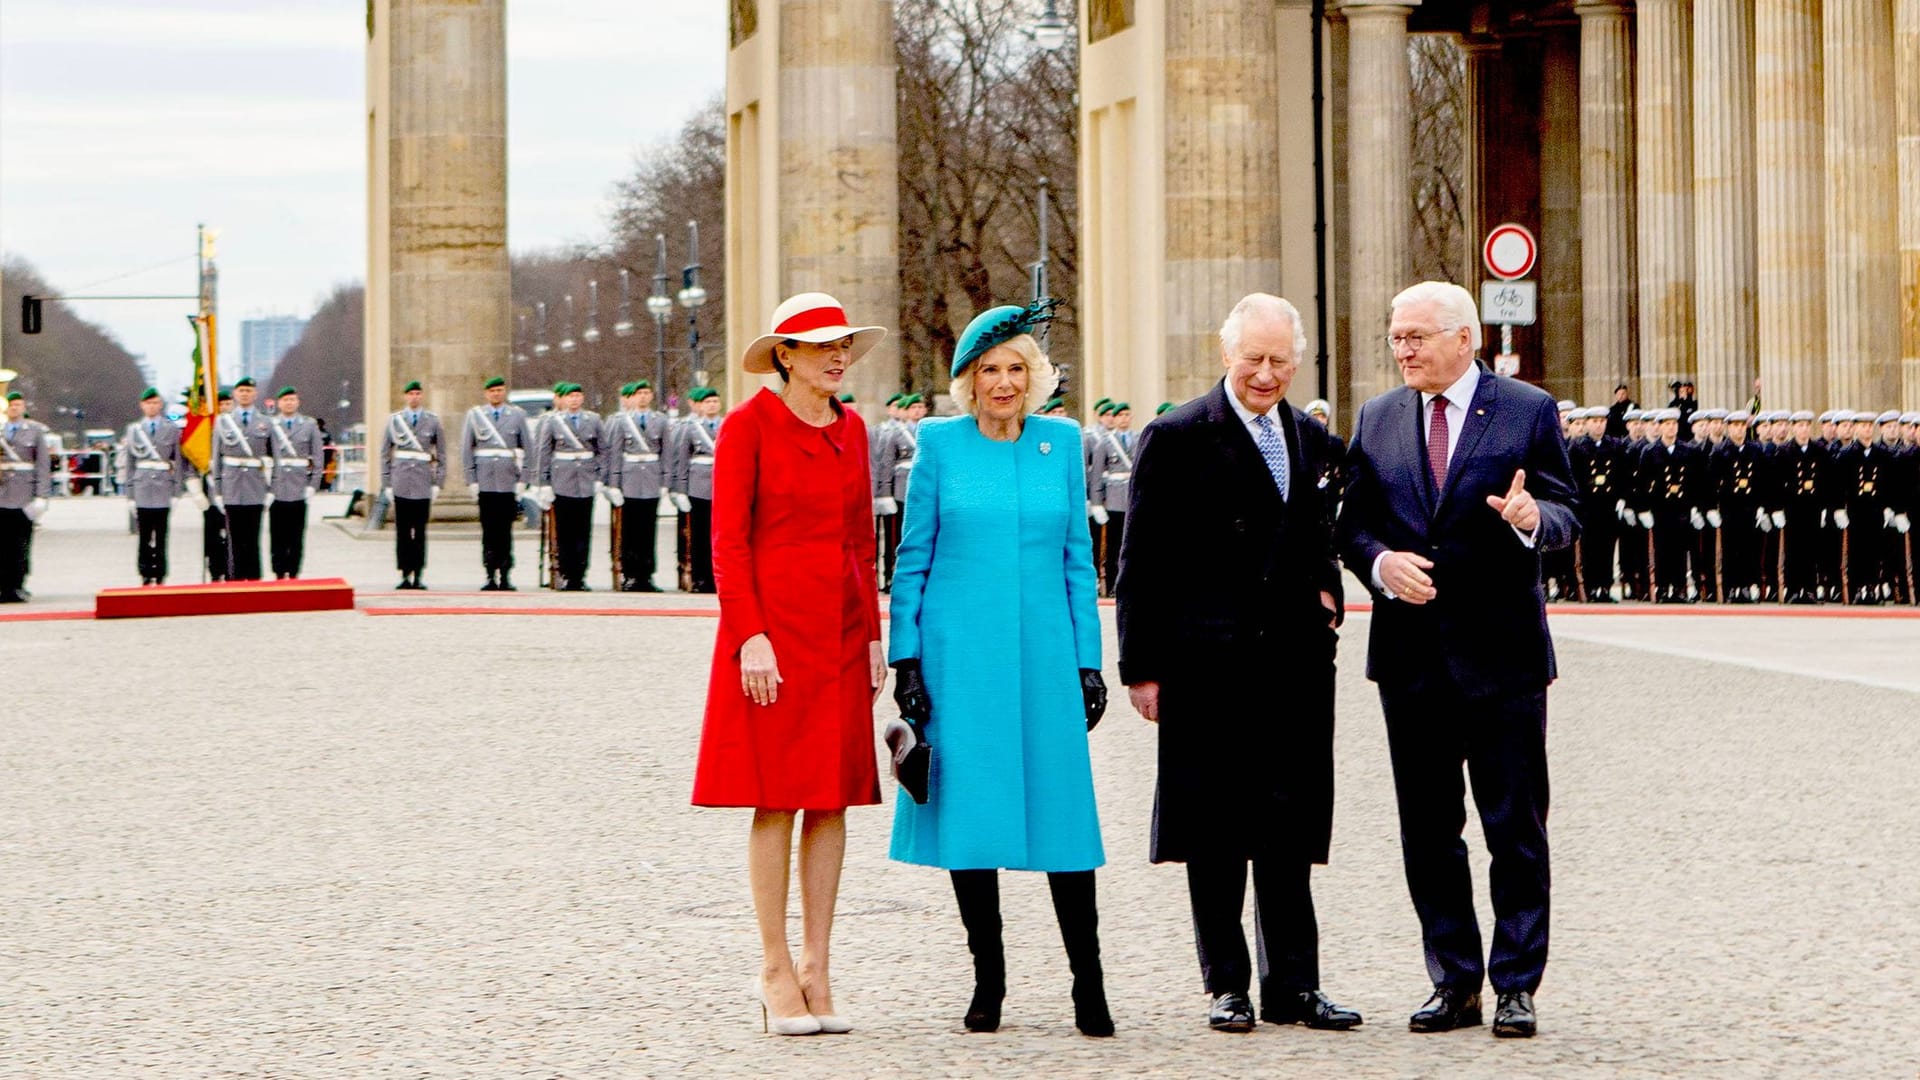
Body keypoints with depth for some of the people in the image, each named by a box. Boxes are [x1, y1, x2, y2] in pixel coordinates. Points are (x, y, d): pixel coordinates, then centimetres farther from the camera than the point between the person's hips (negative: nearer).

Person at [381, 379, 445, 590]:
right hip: (401, 483, 0)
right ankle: (405, 575, 2)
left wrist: (438, 483, 2)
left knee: (420, 532, 0)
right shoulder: (394, 420, 8)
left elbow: (441, 454, 9)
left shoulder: (432, 421, 8)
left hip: (423, 484, 0)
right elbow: (385, 454, 10)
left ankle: (418, 576, 3)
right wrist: (387, 483, 3)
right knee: (402, 531, -1)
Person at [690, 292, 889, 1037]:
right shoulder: (750, 425, -5)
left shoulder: (851, 429, 13)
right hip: (774, 624, -6)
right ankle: (775, 970, 4)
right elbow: (728, 541, -9)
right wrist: (751, 636, -16)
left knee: (834, 798, 5)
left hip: (842, 631, 6)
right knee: (776, 799, -3)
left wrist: (874, 634, 10)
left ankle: (815, 969, 10)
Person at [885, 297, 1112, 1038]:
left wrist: (1088, 661, 6)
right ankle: (987, 978, 12)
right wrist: (905, 657, -2)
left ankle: (1088, 982, 6)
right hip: (960, 655, -1)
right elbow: (913, 558, 5)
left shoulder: (1061, 441, 8)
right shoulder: (940, 443, 3)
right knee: (968, 808, 1)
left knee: (1063, 808, -2)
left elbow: (1078, 556, 11)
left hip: (1044, 652, 1)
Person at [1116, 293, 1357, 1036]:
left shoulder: (1313, 440, 13)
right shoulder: (1177, 439, -3)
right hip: (1208, 663, -4)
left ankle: (1294, 985, 12)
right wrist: (1141, 665, -8)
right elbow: (1141, 562, -4)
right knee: (1215, 834, 3)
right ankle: (1227, 985, 11)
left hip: (1295, 665, 4)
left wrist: (1327, 593, 5)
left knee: (1291, 832, 6)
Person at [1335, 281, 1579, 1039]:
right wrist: (1380, 562, -11)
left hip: (1501, 653, -4)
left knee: (1516, 830, 0)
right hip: (1411, 657, 4)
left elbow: (1566, 518, -3)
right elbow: (1353, 524, 10)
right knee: (1427, 833, 9)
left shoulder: (1529, 411, -1)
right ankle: (1454, 983, 17)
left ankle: (1516, 987, 6)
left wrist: (1532, 518, -25)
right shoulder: (1376, 421, 10)